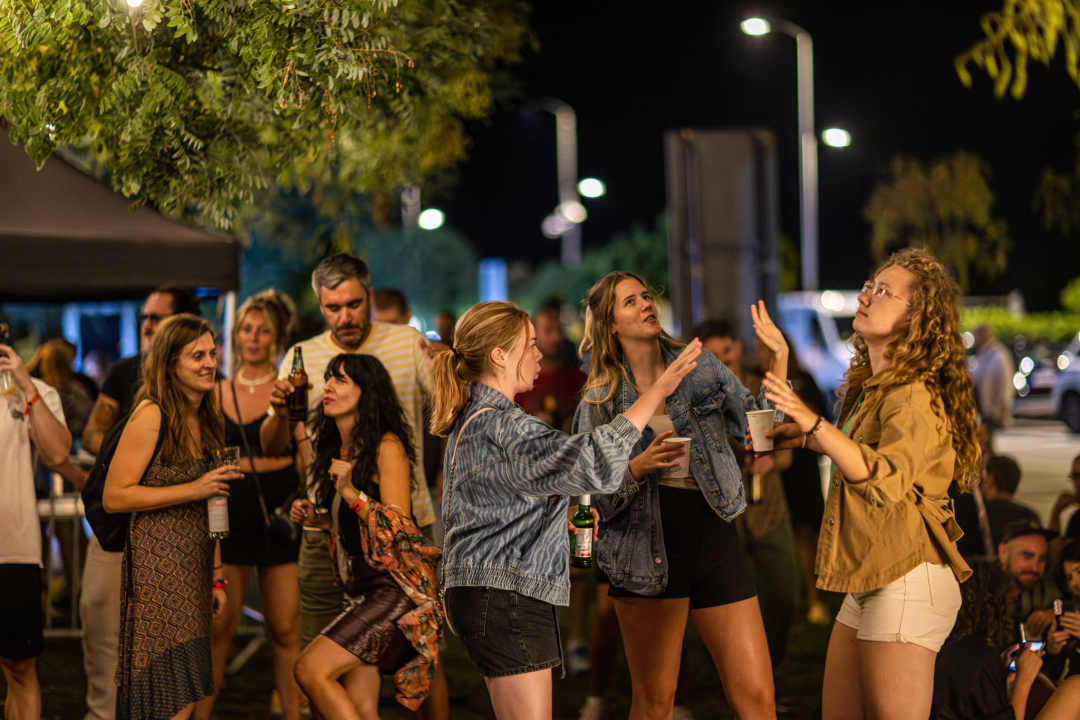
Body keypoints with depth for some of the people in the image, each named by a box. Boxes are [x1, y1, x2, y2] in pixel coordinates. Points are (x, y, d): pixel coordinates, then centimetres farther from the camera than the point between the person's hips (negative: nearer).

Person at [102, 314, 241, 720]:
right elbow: (114, 496, -14)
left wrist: (216, 576, 19)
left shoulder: (207, 419, 15)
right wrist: (193, 490, -16)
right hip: (158, 565, -8)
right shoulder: (151, 415, -9)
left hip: (195, 564, 8)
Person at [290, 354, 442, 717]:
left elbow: (398, 528, -17)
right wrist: (316, 519, 10)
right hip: (359, 588, 8)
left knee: (311, 669, -19)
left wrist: (351, 492, -24)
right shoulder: (337, 450, 15)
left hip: (394, 587, -8)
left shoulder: (387, 447, -10)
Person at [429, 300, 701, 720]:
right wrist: (656, 393, -26)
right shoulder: (500, 426, -18)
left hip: (485, 597, 11)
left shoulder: (472, 420, 16)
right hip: (505, 601, -11)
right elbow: (589, 462, -29)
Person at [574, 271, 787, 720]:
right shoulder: (601, 399, 5)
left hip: (715, 543, 2)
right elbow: (593, 496, 2)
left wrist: (779, 356, -5)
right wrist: (639, 467, -15)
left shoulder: (701, 367, 10)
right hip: (649, 552, -2)